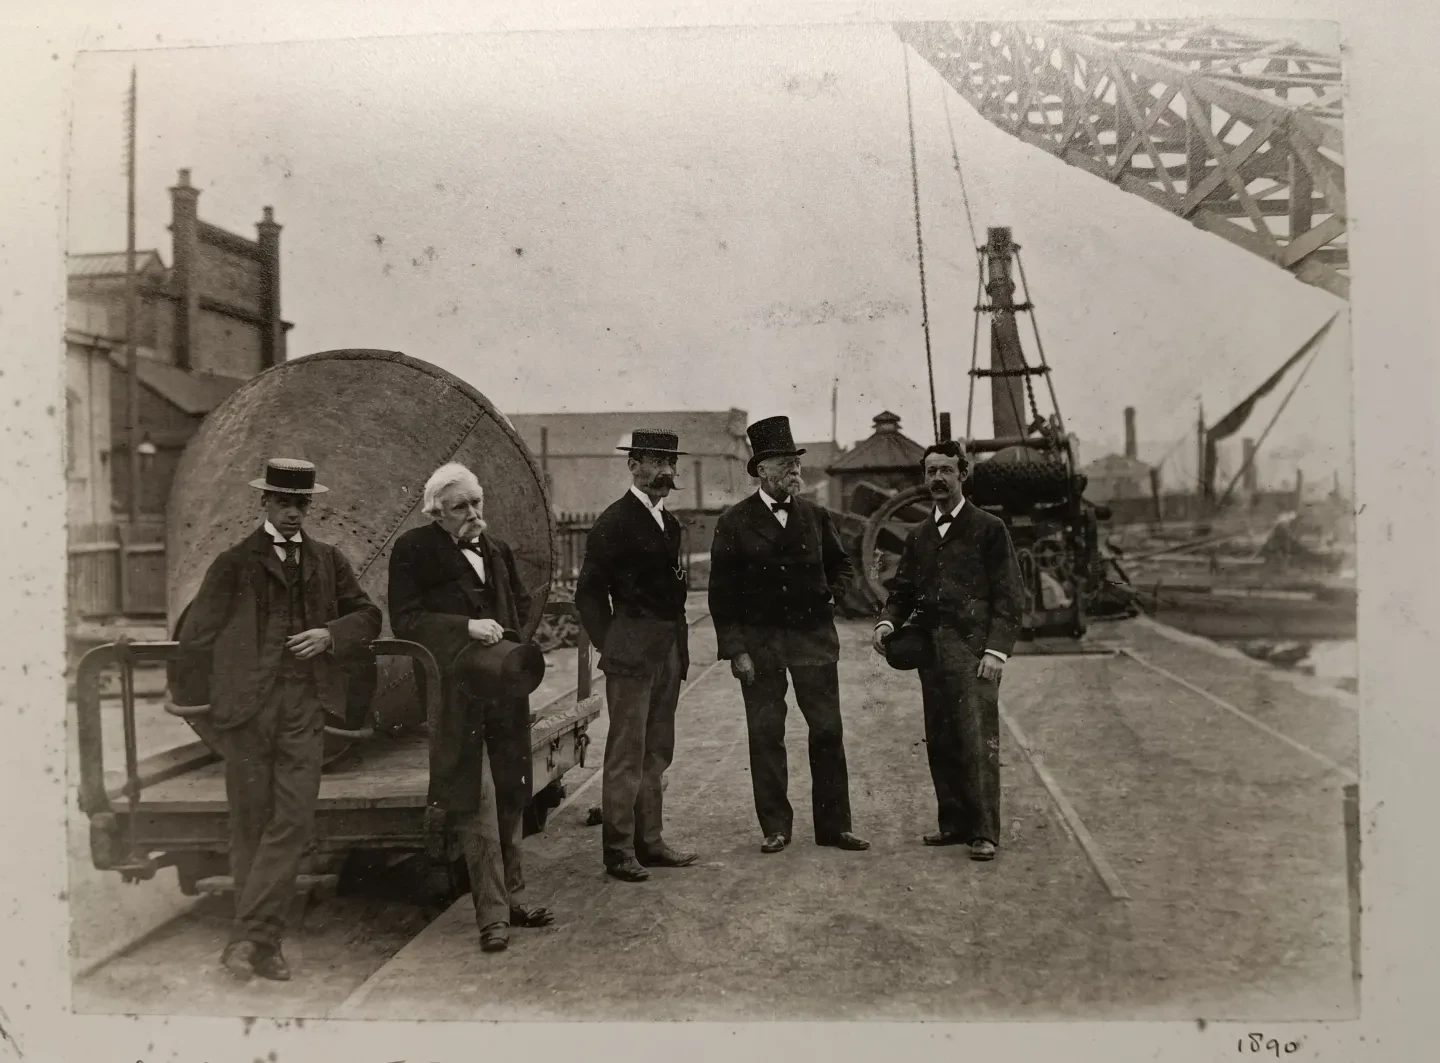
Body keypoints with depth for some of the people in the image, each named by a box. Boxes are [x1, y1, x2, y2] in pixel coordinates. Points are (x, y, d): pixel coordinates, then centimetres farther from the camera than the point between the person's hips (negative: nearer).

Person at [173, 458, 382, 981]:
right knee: (250, 825, 5)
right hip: (246, 704, -2)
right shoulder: (234, 563, 4)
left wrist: (331, 634, -3)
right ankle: (263, 944, 15)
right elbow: (197, 634, 5)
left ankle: (248, 938, -1)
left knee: (293, 822, -7)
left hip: (305, 706, 2)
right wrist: (192, 702, 3)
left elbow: (368, 614, 16)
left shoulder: (328, 561, 13)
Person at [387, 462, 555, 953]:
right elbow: (405, 621, -10)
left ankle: (511, 897, 26)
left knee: (511, 798, 12)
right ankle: (492, 915, 3)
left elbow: (521, 605, 24)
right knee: (477, 804, -6)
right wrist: (466, 627, -18)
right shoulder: (413, 550, -3)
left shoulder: (498, 549, 14)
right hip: (458, 695, -6)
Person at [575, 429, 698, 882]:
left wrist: (679, 646, 13)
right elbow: (589, 593, -8)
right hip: (632, 653, -8)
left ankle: (650, 842, 22)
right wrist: (612, 648, -8)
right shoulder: (614, 522, -9)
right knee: (626, 754, -2)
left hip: (669, 652, 8)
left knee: (657, 752, 13)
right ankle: (618, 851, 7)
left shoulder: (669, 522, 14)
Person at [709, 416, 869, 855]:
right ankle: (775, 827, 15)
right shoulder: (734, 522, -2)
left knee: (828, 730, 3)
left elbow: (840, 563, 23)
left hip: (813, 636, 2)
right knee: (765, 734, 4)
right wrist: (734, 649, -10)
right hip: (758, 640, -2)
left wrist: (833, 593, 3)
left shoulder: (816, 517, 7)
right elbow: (721, 591, -4)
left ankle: (833, 825, 15)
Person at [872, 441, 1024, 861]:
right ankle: (954, 823, 19)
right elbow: (903, 591, 17)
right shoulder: (918, 536, 17)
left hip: (973, 649, -5)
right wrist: (888, 621, -4)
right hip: (930, 651, 5)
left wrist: (996, 650, -12)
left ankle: (983, 832, 0)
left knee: (978, 742, -7)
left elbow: (1007, 597, -3)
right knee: (940, 743, 8)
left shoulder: (989, 529, 1)